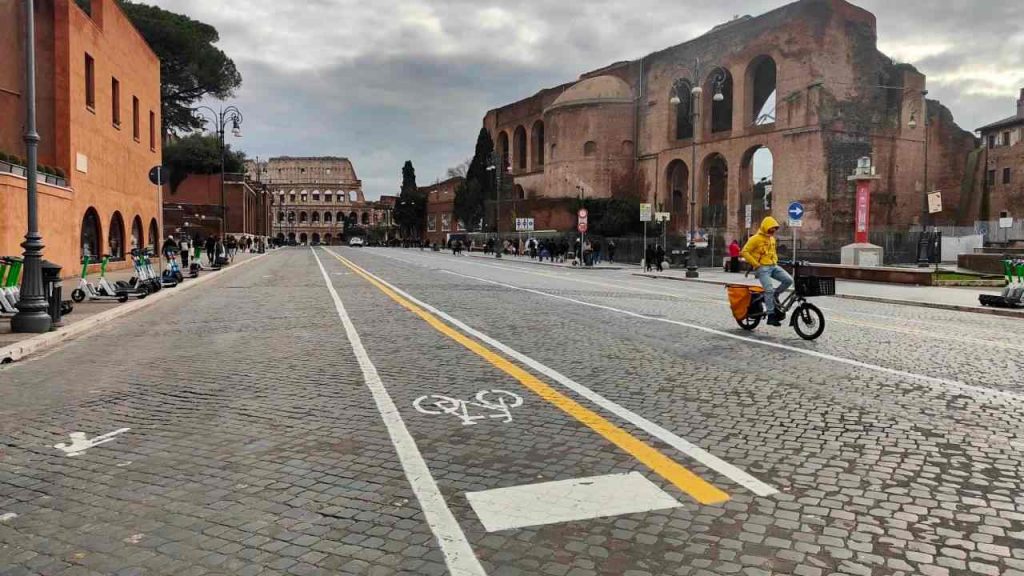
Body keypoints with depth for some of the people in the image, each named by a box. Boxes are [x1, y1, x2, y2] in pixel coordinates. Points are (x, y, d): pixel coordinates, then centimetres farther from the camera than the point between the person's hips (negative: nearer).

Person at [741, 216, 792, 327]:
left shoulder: (772, 239, 17)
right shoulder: (756, 239, -8)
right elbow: (744, 252, -12)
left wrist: (775, 261, 16)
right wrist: (756, 264, -14)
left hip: (774, 266, 7)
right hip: (762, 268, -7)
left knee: (789, 280, -12)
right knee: (769, 290, -16)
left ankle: (774, 296, 10)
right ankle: (770, 315, -12)